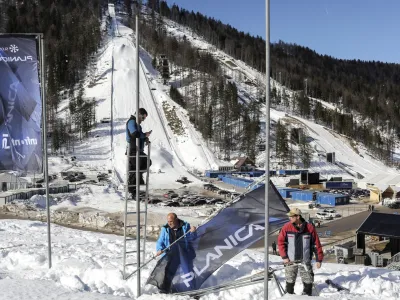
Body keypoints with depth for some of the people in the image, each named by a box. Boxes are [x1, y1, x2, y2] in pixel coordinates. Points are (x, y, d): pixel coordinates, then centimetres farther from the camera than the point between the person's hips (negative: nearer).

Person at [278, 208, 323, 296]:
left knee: (308, 281, 3)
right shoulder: (287, 227, -5)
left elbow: (316, 244, 0)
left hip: (305, 261, 0)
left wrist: (319, 259, 0)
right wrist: (284, 257, -6)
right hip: (290, 261, 0)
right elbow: (281, 242, 0)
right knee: (290, 281, 9)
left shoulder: (309, 228, -6)